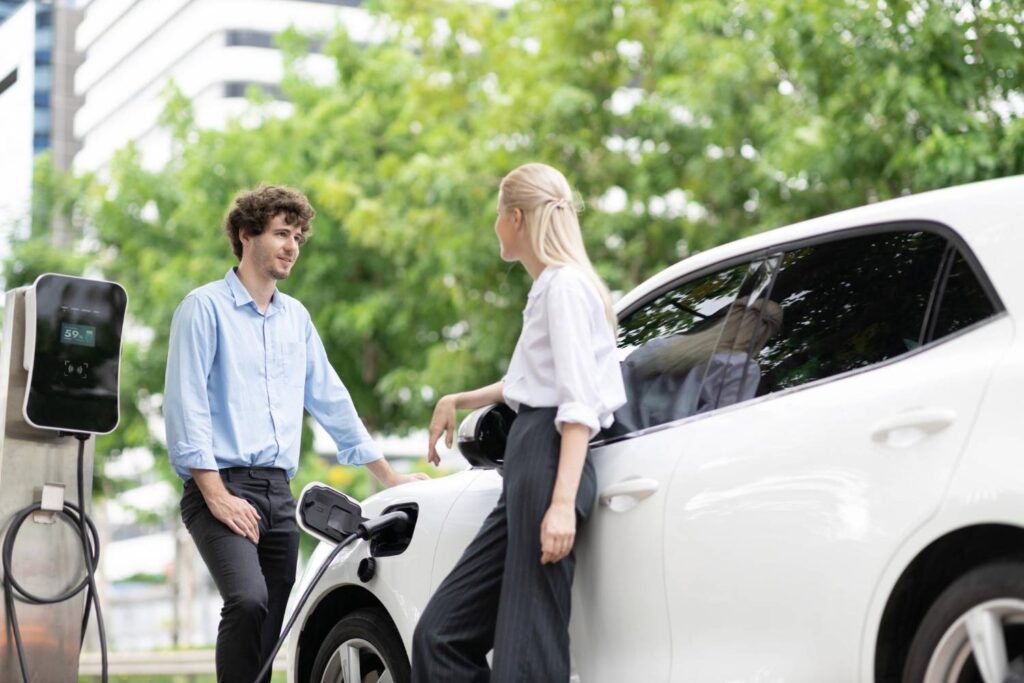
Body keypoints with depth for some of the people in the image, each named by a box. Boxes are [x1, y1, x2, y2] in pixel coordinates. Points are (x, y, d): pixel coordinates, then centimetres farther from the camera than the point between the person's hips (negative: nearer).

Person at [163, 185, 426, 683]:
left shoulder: (296, 318, 18)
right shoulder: (206, 307, -2)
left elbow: (331, 401, 22)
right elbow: (185, 406, -9)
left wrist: (391, 479, 21)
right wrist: (217, 495, -16)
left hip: (278, 493, 6)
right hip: (222, 485, -6)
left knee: (269, 629, 3)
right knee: (248, 601, -27)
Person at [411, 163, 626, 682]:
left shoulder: (565, 285, -8)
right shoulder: (547, 288, 21)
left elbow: (579, 403, -18)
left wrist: (563, 503, -26)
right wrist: (459, 401, 47)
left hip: (551, 462, -10)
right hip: (525, 466, 10)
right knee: (443, 631, 6)